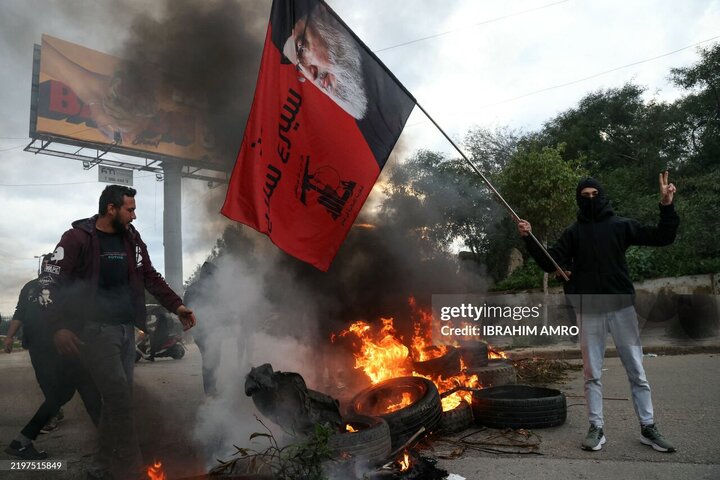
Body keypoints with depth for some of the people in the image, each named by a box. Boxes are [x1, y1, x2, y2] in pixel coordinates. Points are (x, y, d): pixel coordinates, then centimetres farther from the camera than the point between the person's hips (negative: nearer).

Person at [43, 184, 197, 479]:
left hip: (127, 329, 7)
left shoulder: (131, 238, 10)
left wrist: (177, 306, 2)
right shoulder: (77, 238, -8)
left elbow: (150, 277, 12)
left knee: (119, 399, 10)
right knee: (119, 398, -11)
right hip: (96, 329, -6)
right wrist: (60, 326, -19)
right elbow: (56, 282, -10)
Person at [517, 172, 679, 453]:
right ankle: (596, 428, 15)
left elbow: (662, 237, 4)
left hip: (622, 307, 0)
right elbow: (550, 263, 0)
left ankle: (648, 428, 18)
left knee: (637, 371, 6)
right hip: (588, 311, 0)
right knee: (592, 374, 5)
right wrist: (529, 239, -12)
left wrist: (667, 206, -9)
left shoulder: (621, 226, 7)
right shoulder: (573, 232, 7)